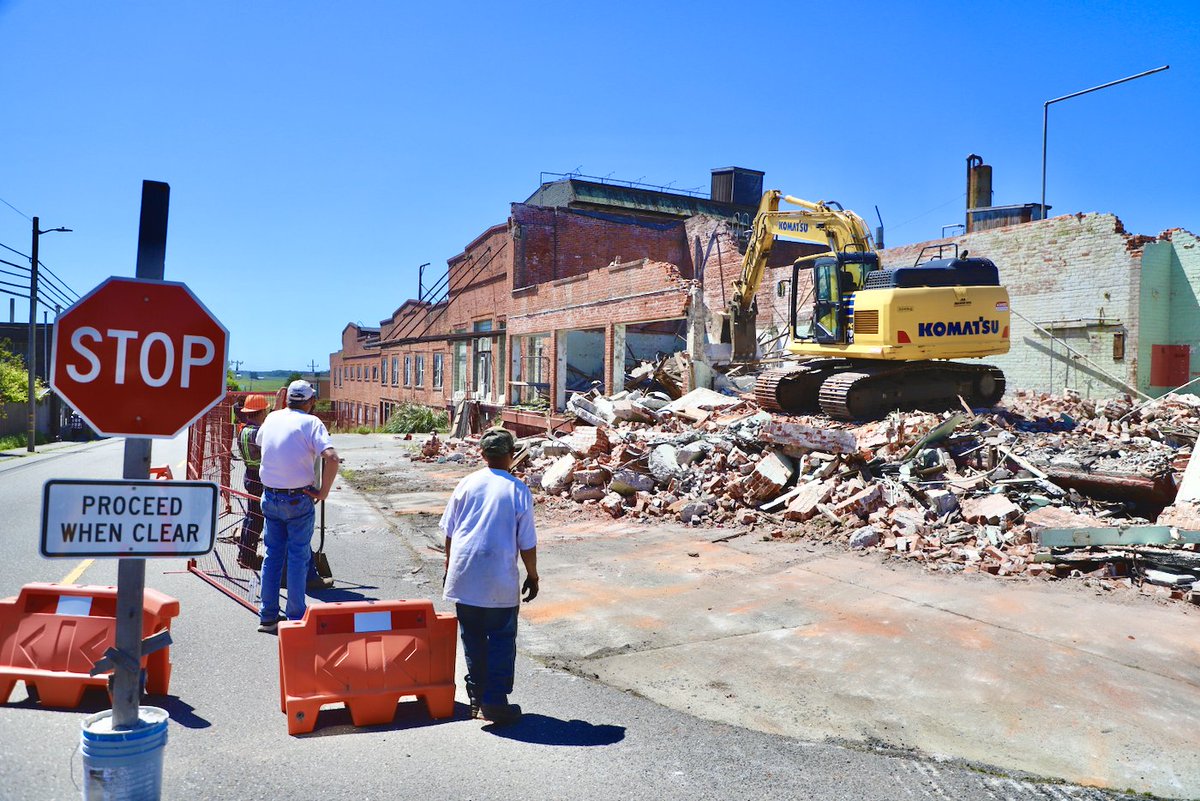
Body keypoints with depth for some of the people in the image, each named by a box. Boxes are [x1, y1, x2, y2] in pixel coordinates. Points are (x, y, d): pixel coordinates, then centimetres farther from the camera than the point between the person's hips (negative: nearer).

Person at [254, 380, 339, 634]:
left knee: (273, 554, 15)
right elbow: (331, 457, -25)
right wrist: (324, 491, -15)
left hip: (270, 496, 5)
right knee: (298, 557, 4)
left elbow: (259, 441, 29)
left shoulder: (272, 417, 7)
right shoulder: (311, 422, -11)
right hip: (298, 500, -5)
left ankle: (267, 617, 20)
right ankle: (296, 619, 8)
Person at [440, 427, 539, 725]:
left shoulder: (466, 484, 1)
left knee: (473, 638, 15)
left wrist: (449, 568, 19)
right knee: (501, 638, 8)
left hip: (464, 577, 3)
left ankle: (477, 697, 25)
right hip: (500, 580, -3)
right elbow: (527, 543, -4)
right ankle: (495, 702, 7)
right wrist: (533, 576, 9)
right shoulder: (518, 491, -6)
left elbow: (449, 533, 7)